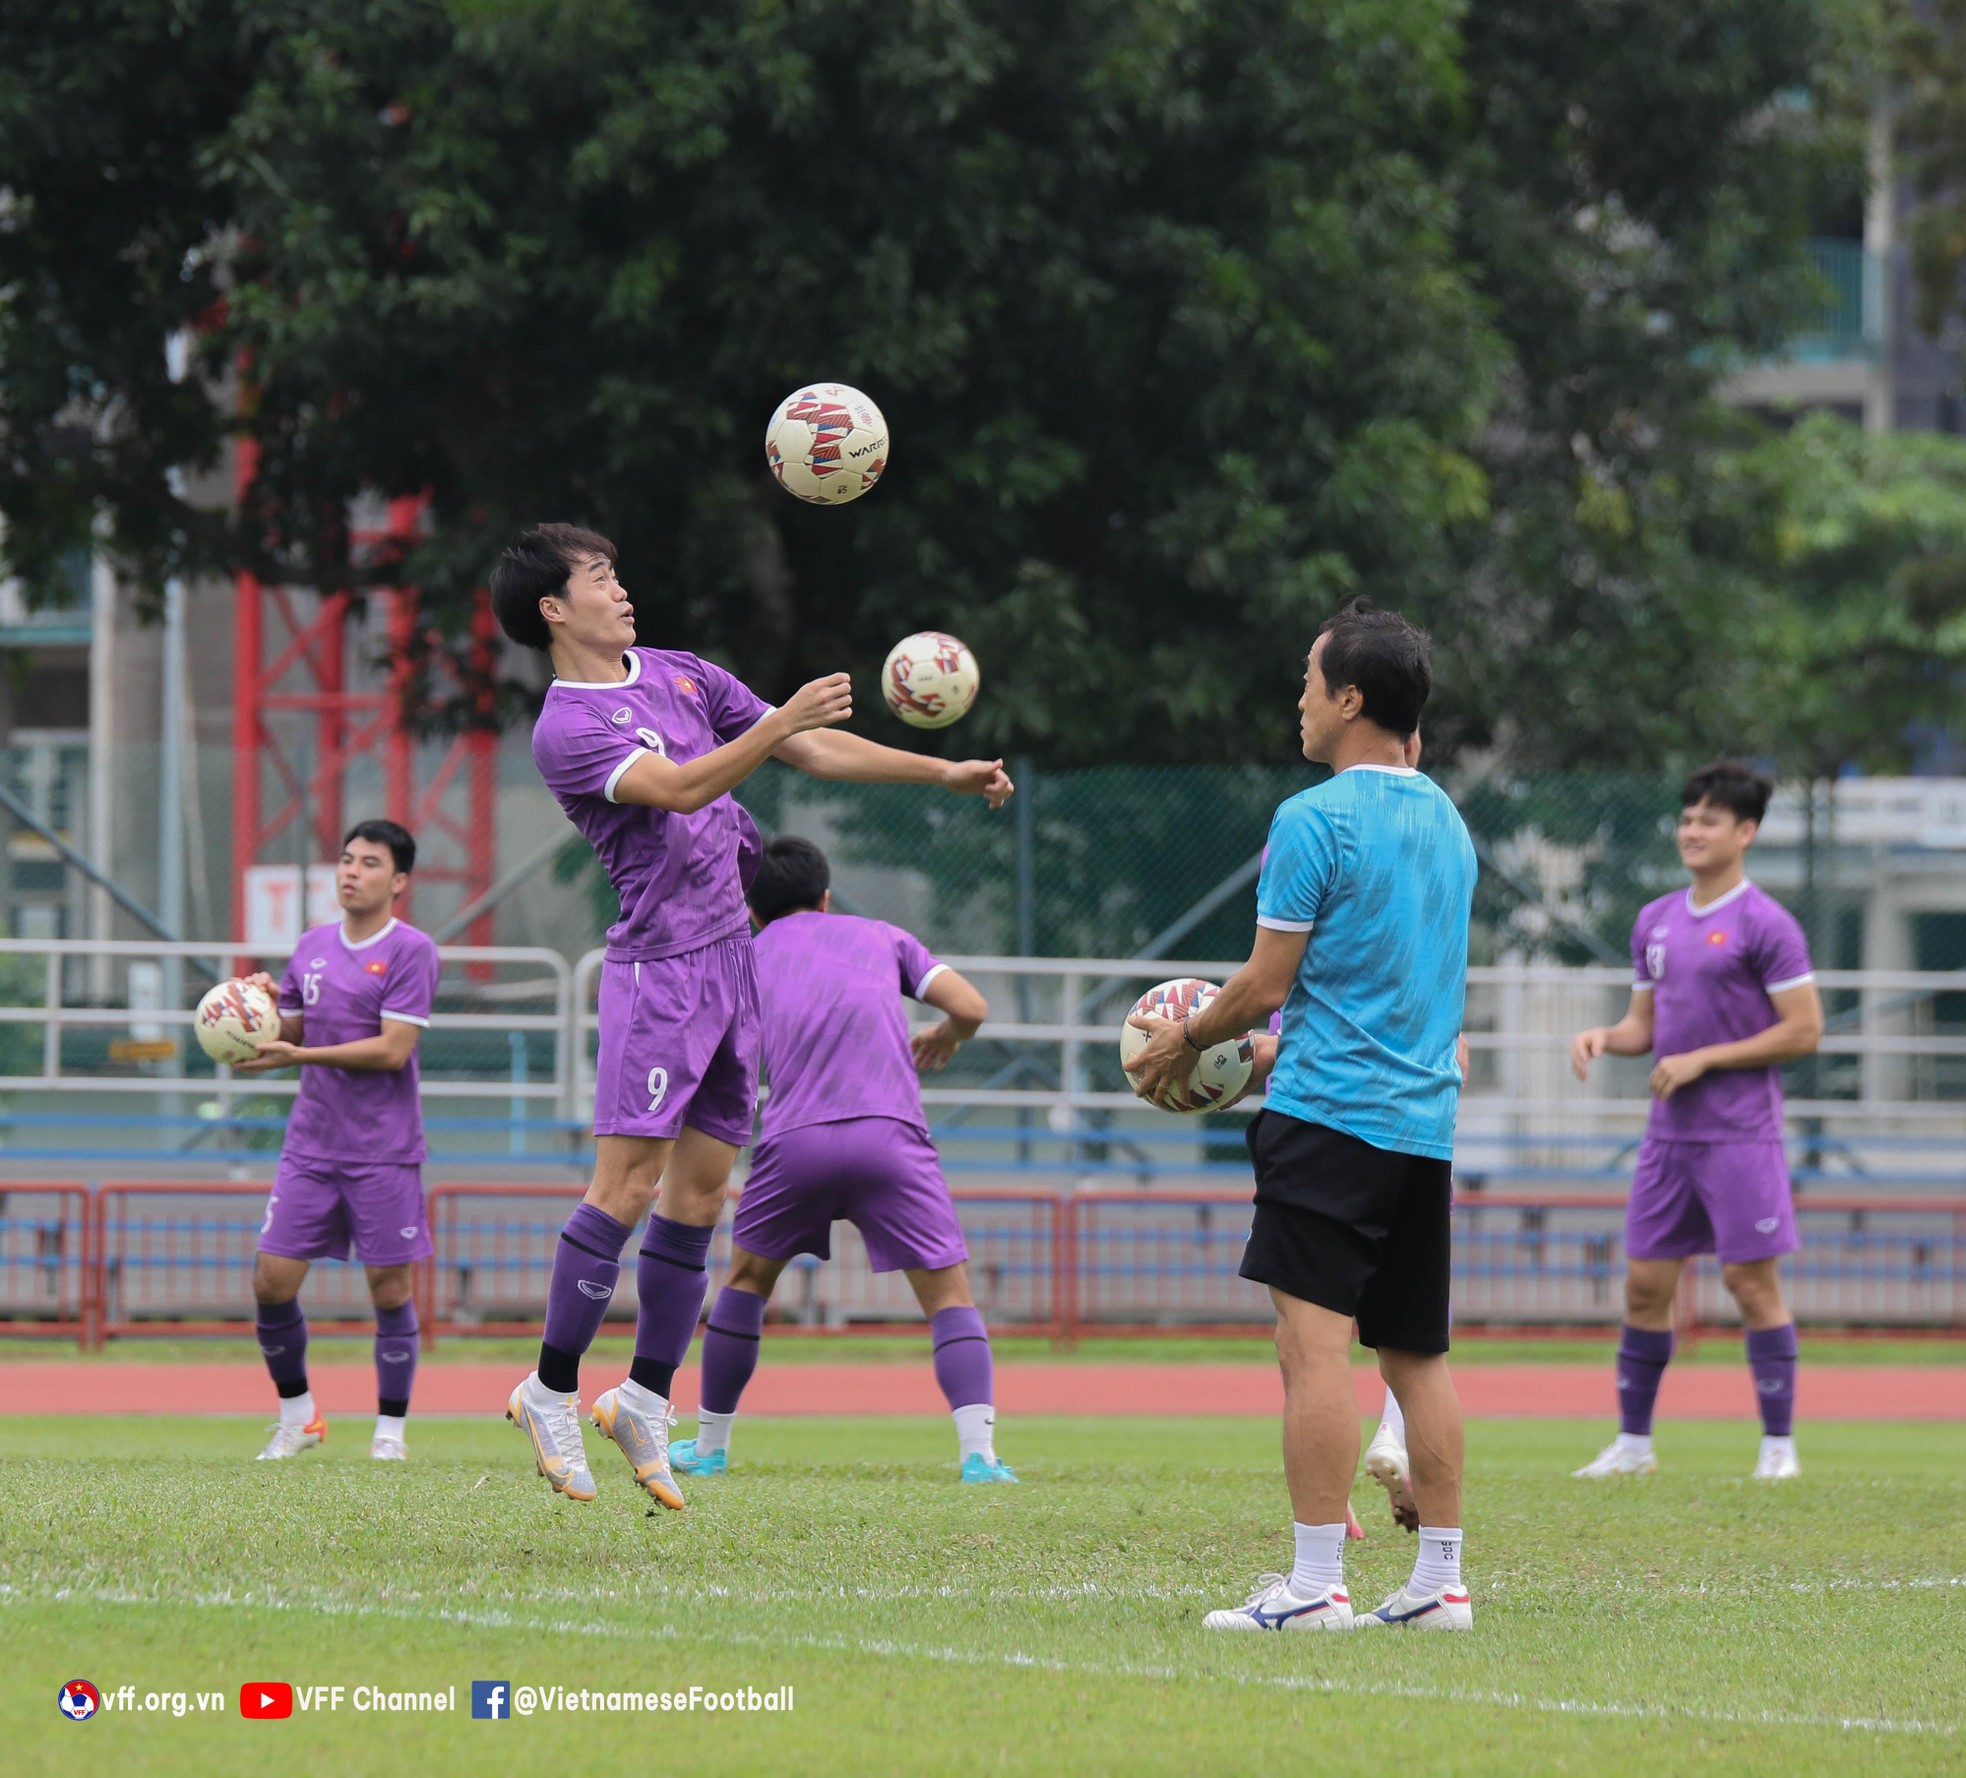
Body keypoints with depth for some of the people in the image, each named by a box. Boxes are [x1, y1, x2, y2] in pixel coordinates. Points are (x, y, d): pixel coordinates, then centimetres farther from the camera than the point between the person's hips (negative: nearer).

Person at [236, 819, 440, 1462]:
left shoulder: (410, 950, -8)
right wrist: (267, 1001, -3)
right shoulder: (312, 946, 11)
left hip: (383, 1152, -5)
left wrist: (297, 1055, -19)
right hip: (311, 1144, 5)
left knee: (389, 1286, -1)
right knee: (271, 1280, -2)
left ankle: (390, 1430, 11)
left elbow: (393, 1049, -16)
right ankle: (297, 1416, 16)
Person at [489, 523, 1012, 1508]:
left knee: (700, 1187, 6)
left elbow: (812, 748, 17)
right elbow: (681, 788, -26)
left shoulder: (679, 674, 14)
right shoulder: (564, 731, -11)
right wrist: (782, 723, -36)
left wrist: (943, 771, 12)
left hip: (729, 954, 8)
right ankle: (551, 1390, -3)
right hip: (656, 969, -8)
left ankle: (646, 1398, 12)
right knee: (629, 1182, -13)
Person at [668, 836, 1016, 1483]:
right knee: (948, 1292, 2)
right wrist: (946, 1039, 33)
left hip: (795, 1138, 1)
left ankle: (710, 1446, 28)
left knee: (747, 1277, 23)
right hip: (890, 1135, -1)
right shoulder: (882, 936, 22)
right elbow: (970, 1008, 12)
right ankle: (978, 1452, -16)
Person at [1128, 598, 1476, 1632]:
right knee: (1416, 1353, 11)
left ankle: (1315, 1584, -16)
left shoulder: (1315, 821, -9)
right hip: (1426, 1119, 8)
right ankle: (1440, 1582, 10)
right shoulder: (1448, 823, 16)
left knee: (1313, 1342, -10)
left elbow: (1268, 981, -8)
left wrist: (1188, 1041, 10)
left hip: (1330, 1114, -8)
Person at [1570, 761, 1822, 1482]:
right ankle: (1633, 1442, 13)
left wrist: (1702, 1059, -14)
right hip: (1669, 1134, 7)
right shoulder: (1655, 921, 13)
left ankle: (1779, 1445, 2)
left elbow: (1803, 1030, -11)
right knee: (1645, 1284, 6)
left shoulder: (1765, 923, -8)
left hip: (1740, 1137, -6)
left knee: (1753, 1283, -5)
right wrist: (1603, 1036, -3)